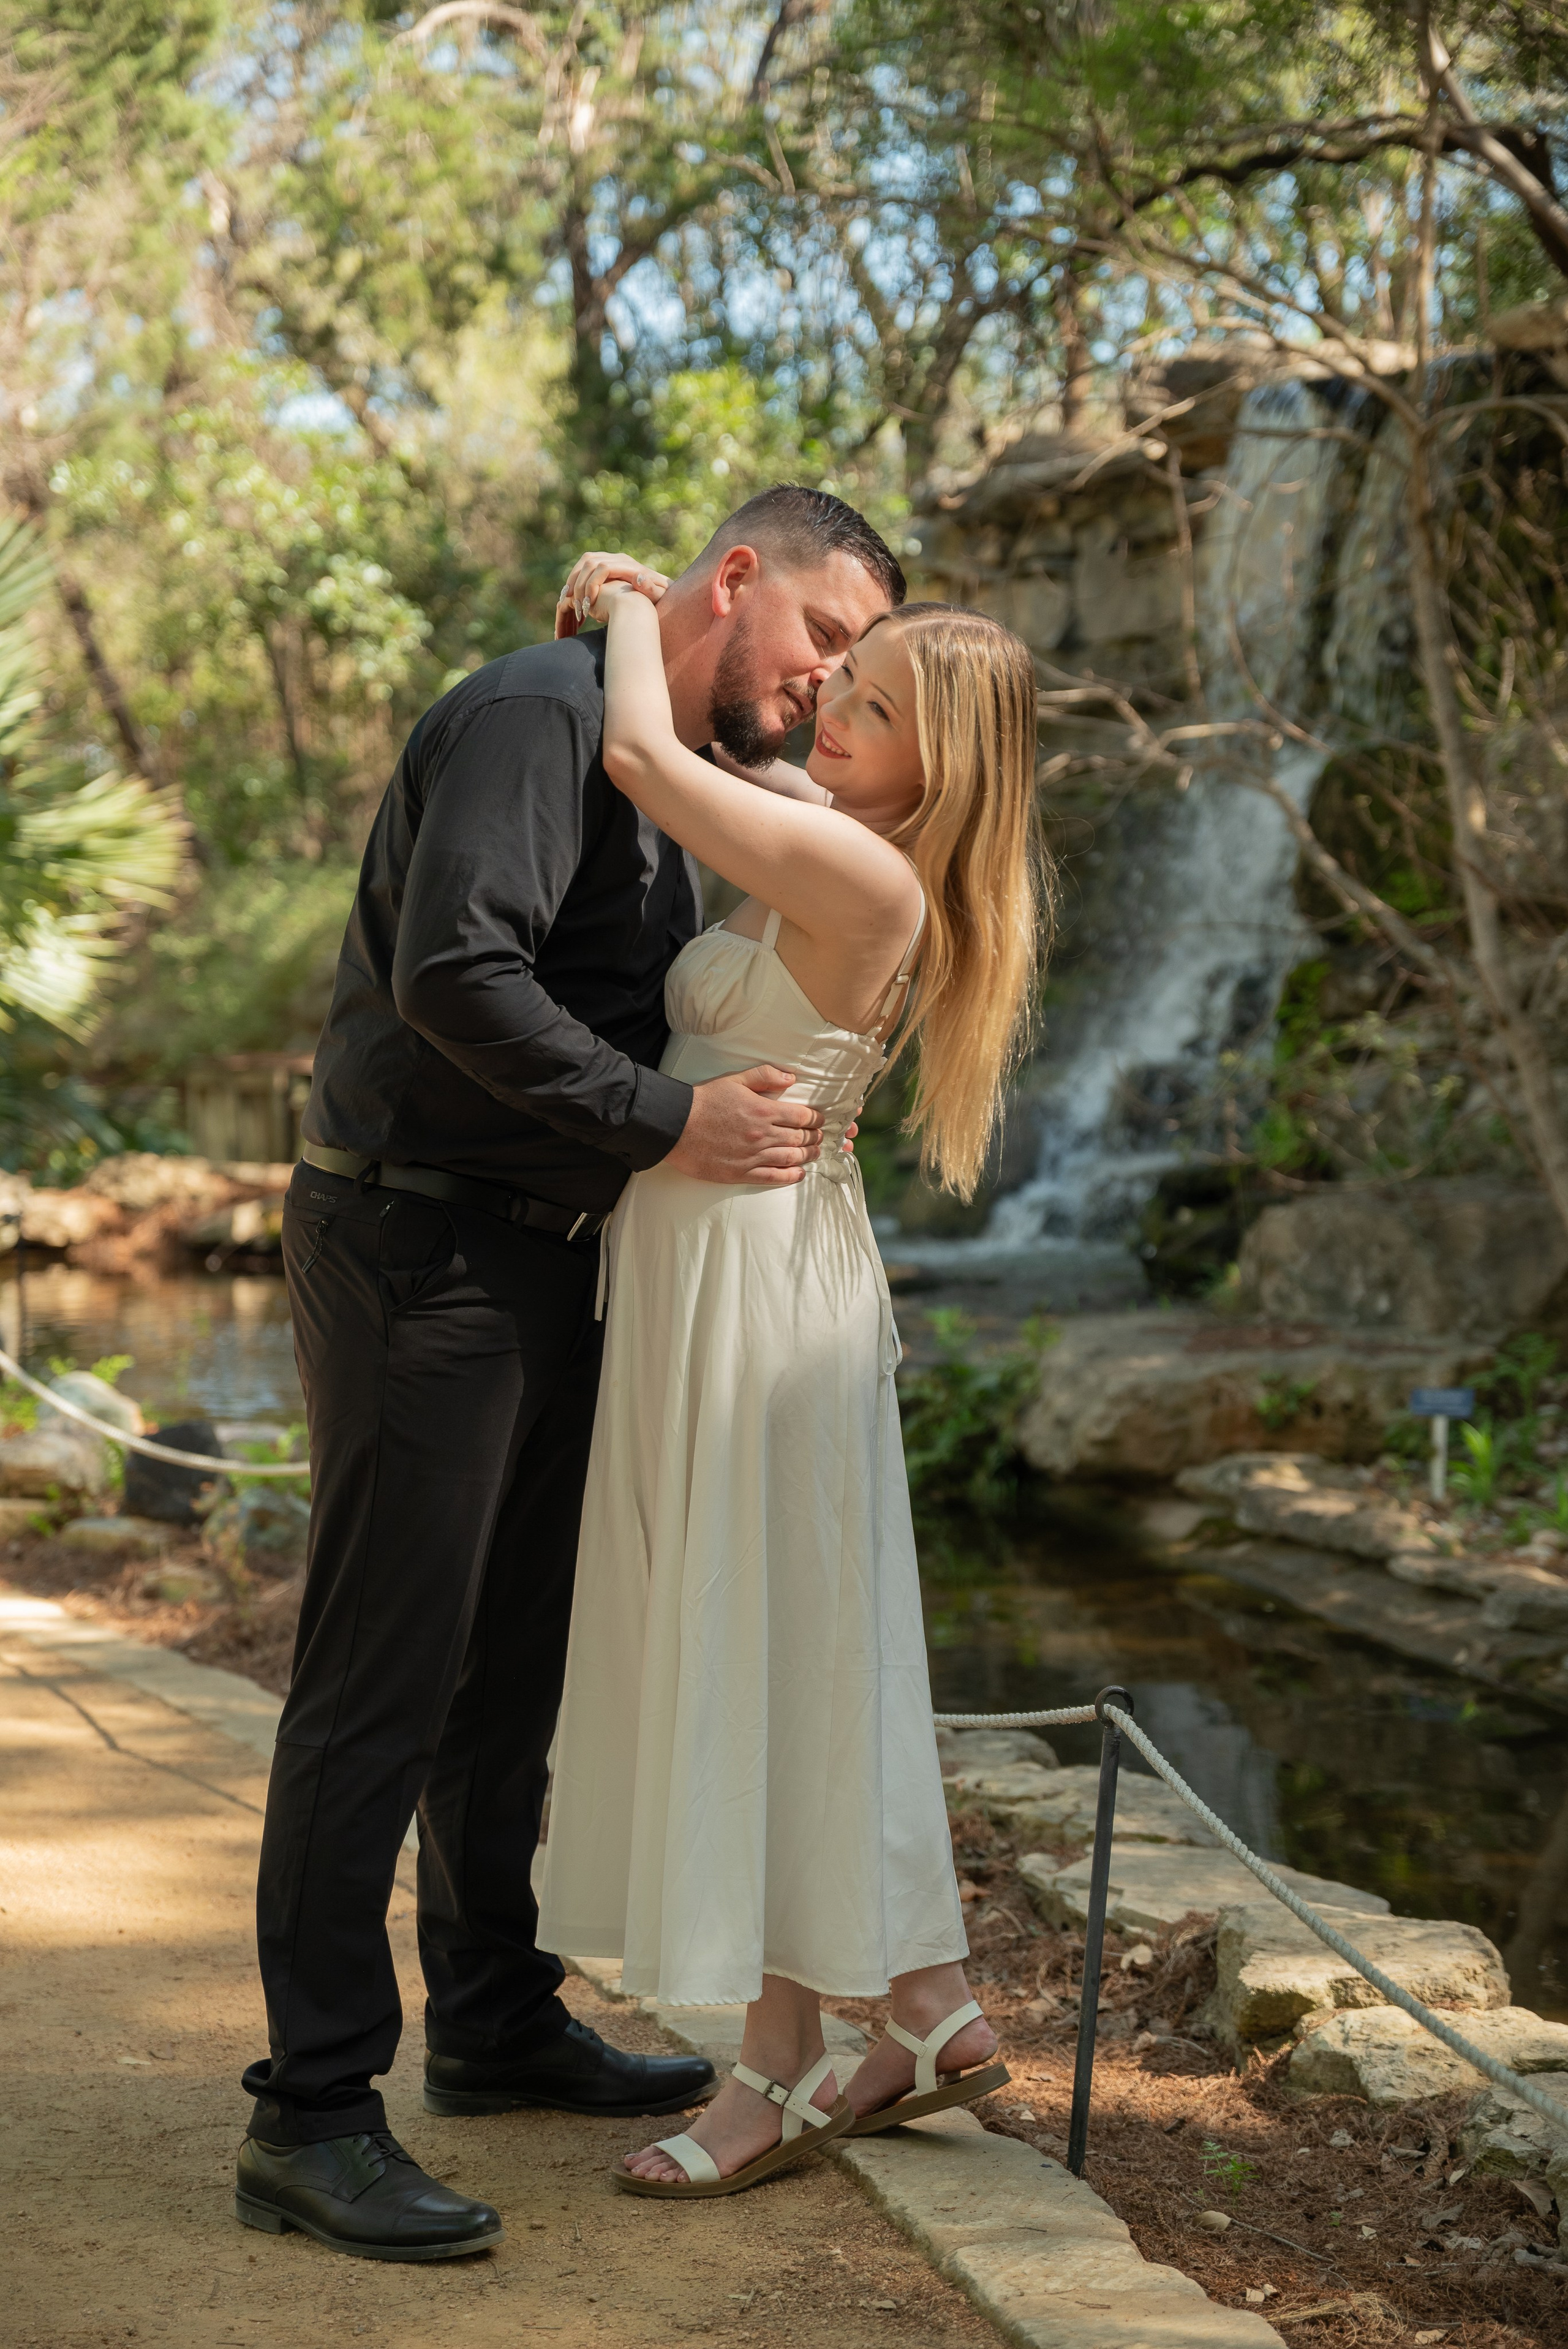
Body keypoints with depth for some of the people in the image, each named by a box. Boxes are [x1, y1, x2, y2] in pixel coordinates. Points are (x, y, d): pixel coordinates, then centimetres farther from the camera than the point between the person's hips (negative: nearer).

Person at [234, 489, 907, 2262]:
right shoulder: (540, 715, -13)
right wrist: (671, 1125, -22)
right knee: (381, 1680, -7)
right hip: (421, 1246, -10)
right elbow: (457, 972, -26)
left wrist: (772, 1114, 8)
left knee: (514, 1663, 17)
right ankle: (311, 2116, -2)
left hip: (541, 1256, 10)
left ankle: (495, 2016, 31)